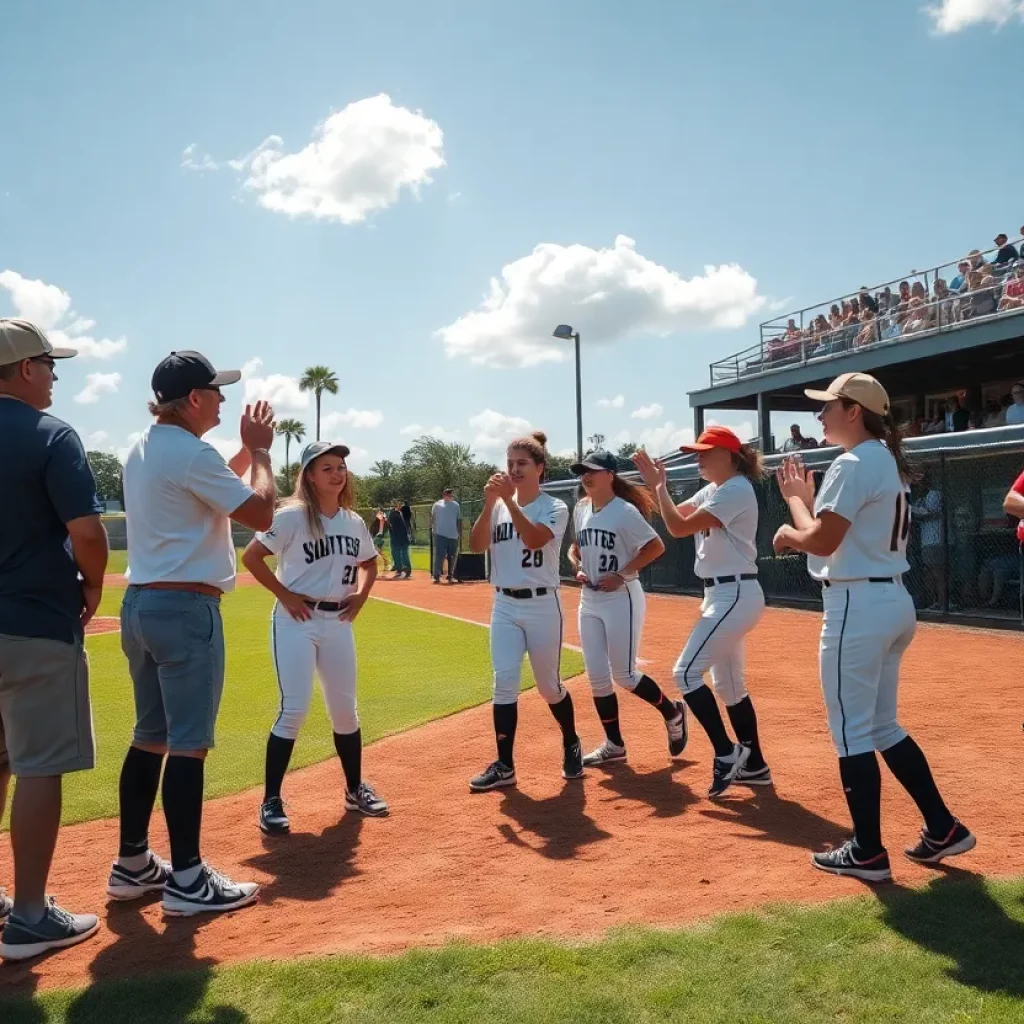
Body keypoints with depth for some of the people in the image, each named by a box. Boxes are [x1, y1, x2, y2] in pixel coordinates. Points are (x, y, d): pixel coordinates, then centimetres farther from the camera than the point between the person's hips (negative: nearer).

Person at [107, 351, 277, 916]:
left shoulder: (143, 449, 14)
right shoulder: (191, 452, -15)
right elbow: (259, 513, -15)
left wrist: (248, 451, 18)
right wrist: (260, 451, -3)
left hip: (139, 604, 10)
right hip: (186, 609, -10)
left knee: (150, 735, 16)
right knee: (188, 742, -4)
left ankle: (132, 864, 25)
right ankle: (187, 879, 3)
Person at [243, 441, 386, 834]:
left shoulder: (354, 522, 6)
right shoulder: (292, 516, -12)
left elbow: (369, 562, 23)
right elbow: (251, 556, -12)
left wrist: (360, 596, 7)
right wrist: (284, 595, -13)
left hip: (338, 622, 6)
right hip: (296, 621, -5)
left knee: (345, 709, 12)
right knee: (294, 710, -10)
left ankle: (355, 790, 28)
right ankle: (271, 801, 2)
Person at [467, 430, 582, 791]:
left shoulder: (554, 508, -7)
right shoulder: (498, 508, 6)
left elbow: (534, 539, -25)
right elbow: (476, 546, -7)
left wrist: (509, 500, -28)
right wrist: (489, 504, -18)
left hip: (542, 606, -4)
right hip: (504, 606, 4)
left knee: (549, 686, 8)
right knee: (504, 683, -2)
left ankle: (571, 746, 32)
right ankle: (504, 765, 4)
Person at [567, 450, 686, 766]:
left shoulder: (624, 511, -14)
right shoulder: (580, 509, 7)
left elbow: (656, 547, -16)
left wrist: (622, 575, -19)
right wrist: (577, 567, 0)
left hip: (621, 599, -7)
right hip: (589, 601, 7)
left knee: (624, 675, -3)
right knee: (597, 677, 6)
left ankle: (672, 714, 24)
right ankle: (614, 744, 18)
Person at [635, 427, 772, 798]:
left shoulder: (736, 490, -17)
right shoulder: (712, 490, 13)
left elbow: (679, 528, -21)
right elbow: (676, 514, 16)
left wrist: (659, 486, -11)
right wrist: (655, 483, 4)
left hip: (735, 595, -11)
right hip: (722, 595, 11)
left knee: (686, 672, -13)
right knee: (728, 684, 15)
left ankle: (727, 753, -3)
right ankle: (754, 766, 23)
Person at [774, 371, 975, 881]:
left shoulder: (853, 463, -16)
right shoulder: (890, 462, 16)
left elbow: (820, 542, -19)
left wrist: (795, 499, -3)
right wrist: (804, 523, 16)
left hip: (858, 605, -10)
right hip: (894, 601, 10)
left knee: (851, 730, 0)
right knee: (881, 726, 19)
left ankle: (868, 852, 9)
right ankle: (943, 829, 23)